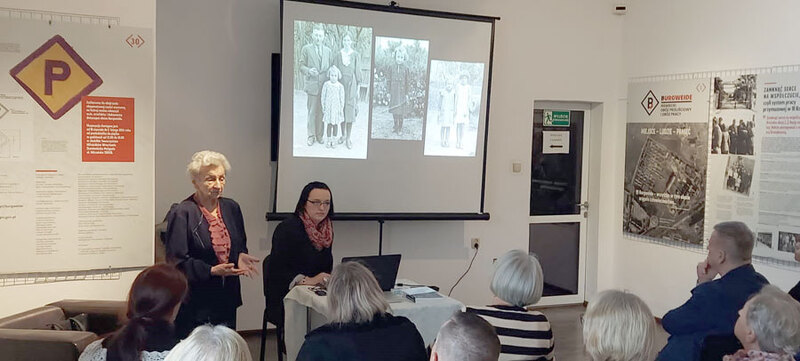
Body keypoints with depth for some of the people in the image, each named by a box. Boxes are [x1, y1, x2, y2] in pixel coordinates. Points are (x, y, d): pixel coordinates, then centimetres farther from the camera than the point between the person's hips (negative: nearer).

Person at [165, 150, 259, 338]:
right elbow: (177, 262, -12)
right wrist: (212, 271, -22)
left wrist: (241, 256, -4)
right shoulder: (181, 213, -10)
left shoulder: (231, 208, 9)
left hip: (226, 300, 6)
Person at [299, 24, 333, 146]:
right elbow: (301, 66, 2)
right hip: (312, 84, -2)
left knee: (321, 111, 4)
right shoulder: (306, 49, 5)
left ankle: (319, 135, 14)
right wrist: (309, 71, -17)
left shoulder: (328, 51, 14)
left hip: (324, 85, 2)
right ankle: (311, 136, 8)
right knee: (312, 111, -1)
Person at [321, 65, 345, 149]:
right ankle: (329, 140, 17)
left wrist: (341, 109, -1)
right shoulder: (326, 84, -5)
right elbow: (323, 96, 1)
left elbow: (342, 98, -1)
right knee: (329, 124, 6)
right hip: (328, 107, 0)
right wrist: (323, 107, 1)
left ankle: (333, 140, 20)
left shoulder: (340, 86, -6)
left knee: (335, 124, 6)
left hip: (336, 108, 0)